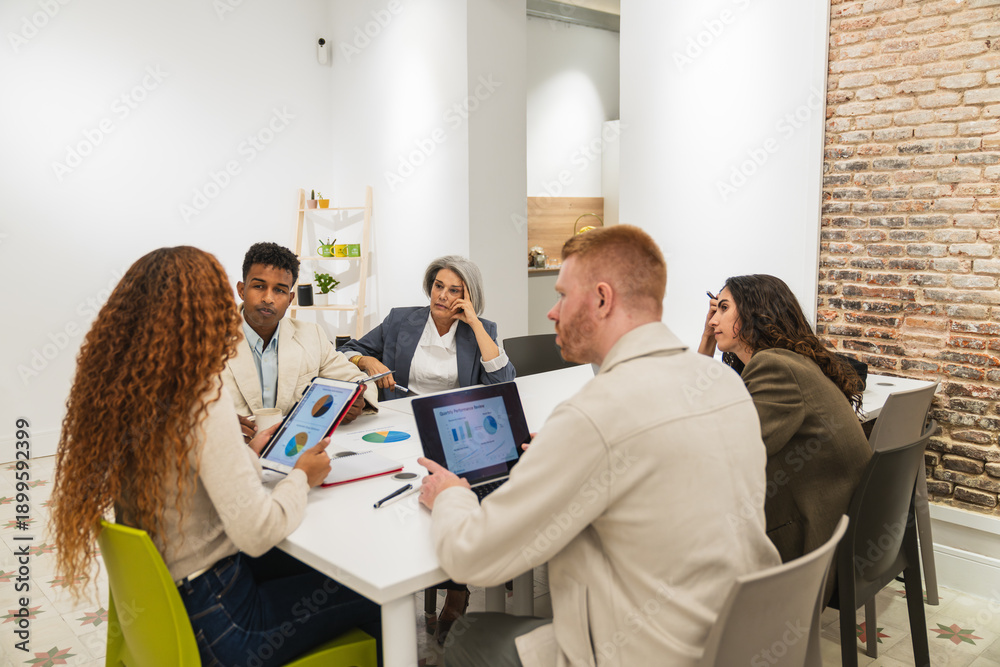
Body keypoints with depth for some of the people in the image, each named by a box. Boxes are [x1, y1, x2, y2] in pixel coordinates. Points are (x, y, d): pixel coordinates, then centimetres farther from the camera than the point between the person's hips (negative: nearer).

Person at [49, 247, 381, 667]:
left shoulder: (116, 392, -2)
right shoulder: (203, 403, -26)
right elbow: (257, 533, -27)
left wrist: (249, 455, 16)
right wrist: (301, 477, -9)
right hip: (207, 620, -8)